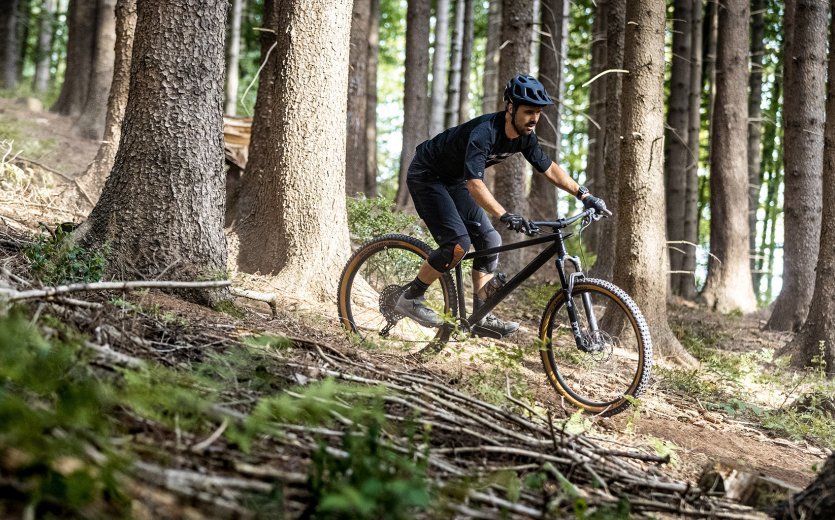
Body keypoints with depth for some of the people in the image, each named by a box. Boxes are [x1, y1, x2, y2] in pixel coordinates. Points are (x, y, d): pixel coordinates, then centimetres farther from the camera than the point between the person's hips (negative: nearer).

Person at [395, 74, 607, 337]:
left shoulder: (524, 136, -9)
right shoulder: (484, 132, -34)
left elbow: (549, 168, 3)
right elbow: (475, 185, -43)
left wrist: (584, 195, -7)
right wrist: (506, 216, -54)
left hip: (453, 180, 9)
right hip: (426, 175, -9)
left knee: (490, 241, 0)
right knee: (458, 243, -21)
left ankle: (481, 316, 4)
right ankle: (410, 298, -6)